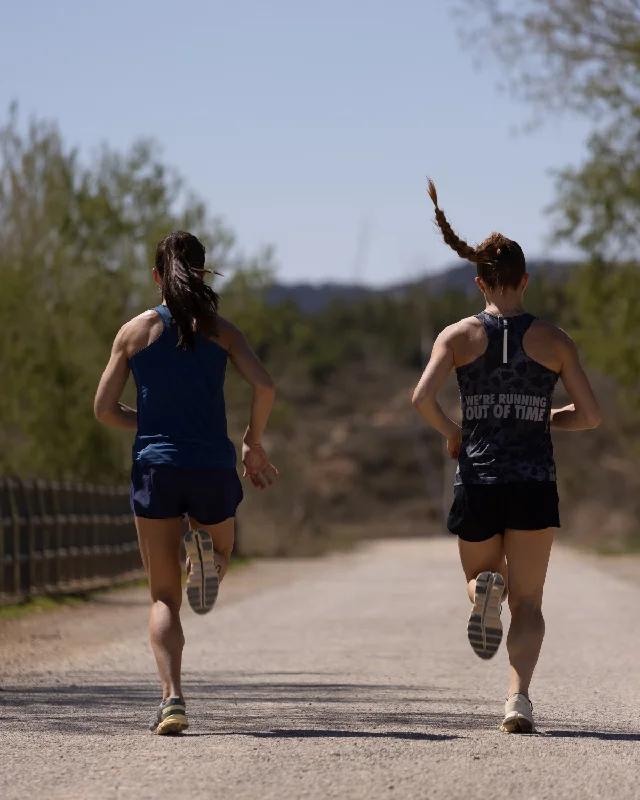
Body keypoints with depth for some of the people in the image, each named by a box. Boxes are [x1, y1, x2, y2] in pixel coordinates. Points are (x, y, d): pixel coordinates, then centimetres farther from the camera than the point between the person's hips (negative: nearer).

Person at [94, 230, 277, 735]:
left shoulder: (135, 331, 6)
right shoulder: (220, 331, 5)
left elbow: (105, 409, 6)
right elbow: (265, 386, -8)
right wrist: (254, 443, 7)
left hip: (155, 467, 0)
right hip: (212, 468, 0)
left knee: (164, 597, 4)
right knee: (220, 550, 28)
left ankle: (172, 698, -15)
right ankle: (206, 550, -11)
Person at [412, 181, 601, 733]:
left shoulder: (459, 336, 2)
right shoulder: (554, 340, 3)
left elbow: (422, 399, -12)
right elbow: (590, 415, 2)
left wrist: (452, 433, 6)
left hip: (478, 480, 0)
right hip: (535, 482, 0)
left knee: (482, 579, 22)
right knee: (528, 604, 4)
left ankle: (485, 590, -16)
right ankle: (519, 697, -20)